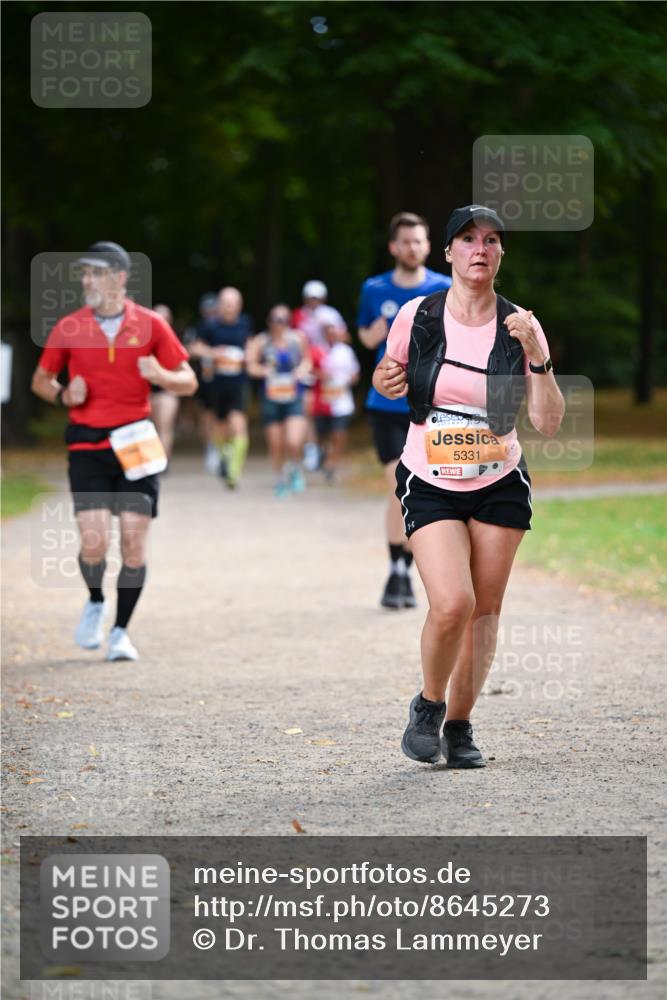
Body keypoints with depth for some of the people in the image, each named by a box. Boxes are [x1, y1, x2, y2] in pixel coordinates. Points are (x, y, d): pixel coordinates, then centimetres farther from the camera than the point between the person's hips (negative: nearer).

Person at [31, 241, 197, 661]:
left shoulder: (150, 324, 1)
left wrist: (161, 375, -18)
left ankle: (121, 630, 12)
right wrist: (64, 395, -7)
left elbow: (188, 382, 4)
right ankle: (95, 602, 19)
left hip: (136, 443, 0)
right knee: (94, 541, -12)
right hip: (87, 444, 0)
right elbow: (41, 379, 14)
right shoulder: (69, 327, 3)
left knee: (134, 540, -3)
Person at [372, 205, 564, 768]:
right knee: (452, 604, -18)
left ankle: (459, 724, 21)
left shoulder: (519, 326, -4)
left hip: (500, 487, 2)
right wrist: (385, 381, -10)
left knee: (484, 610, 2)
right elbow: (393, 383, 14)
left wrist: (536, 357, -20)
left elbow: (549, 423, -7)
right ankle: (428, 706, 8)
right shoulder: (417, 317, -5)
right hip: (429, 485, -2)